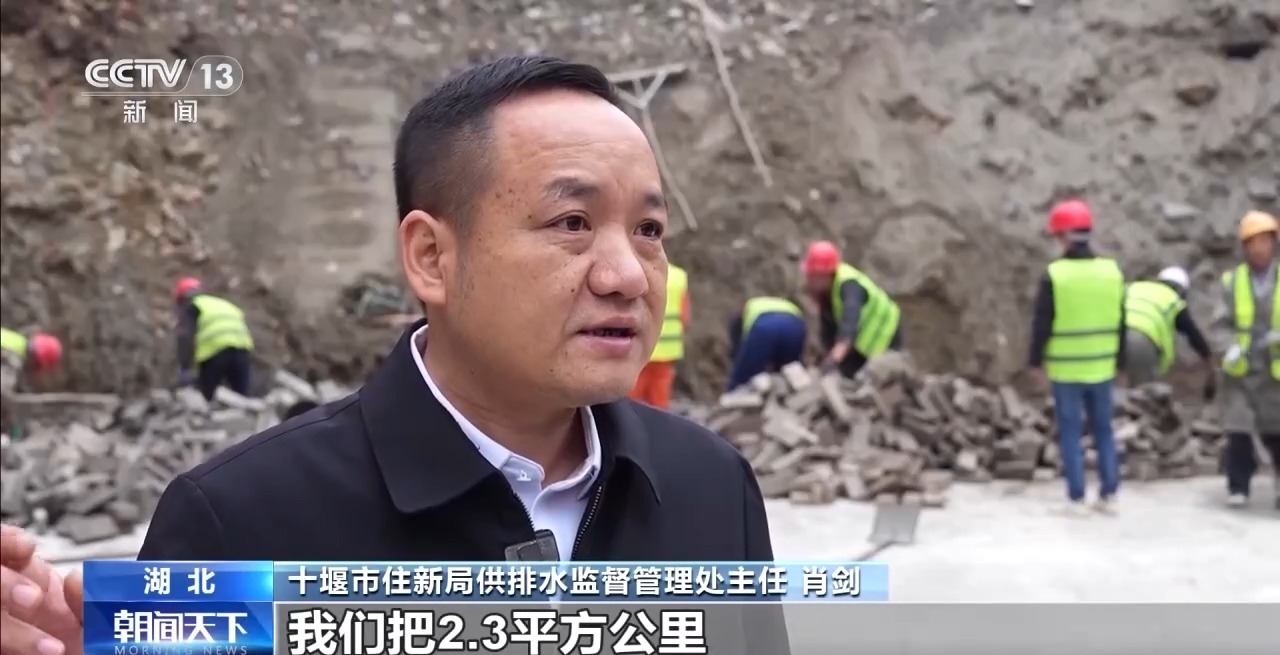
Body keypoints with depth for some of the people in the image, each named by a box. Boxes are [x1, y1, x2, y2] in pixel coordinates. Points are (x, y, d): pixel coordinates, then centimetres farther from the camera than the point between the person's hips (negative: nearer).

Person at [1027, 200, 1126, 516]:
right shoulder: (1112, 270, 1)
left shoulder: (1054, 274, -12)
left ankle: (1076, 498, 5)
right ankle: (1109, 495, 16)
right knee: (1103, 430, 14)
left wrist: (1036, 361, 3)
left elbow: (1041, 323, -9)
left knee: (1071, 432, 4)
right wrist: (1119, 362, 16)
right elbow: (1121, 322, 7)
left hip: (1065, 369, -4)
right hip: (1101, 368, 4)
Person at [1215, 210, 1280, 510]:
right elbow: (1222, 324, -1)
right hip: (1240, 370, 0)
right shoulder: (1231, 281, 0)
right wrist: (1230, 347, -20)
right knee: (1238, 431, -5)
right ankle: (1238, 487, 7)